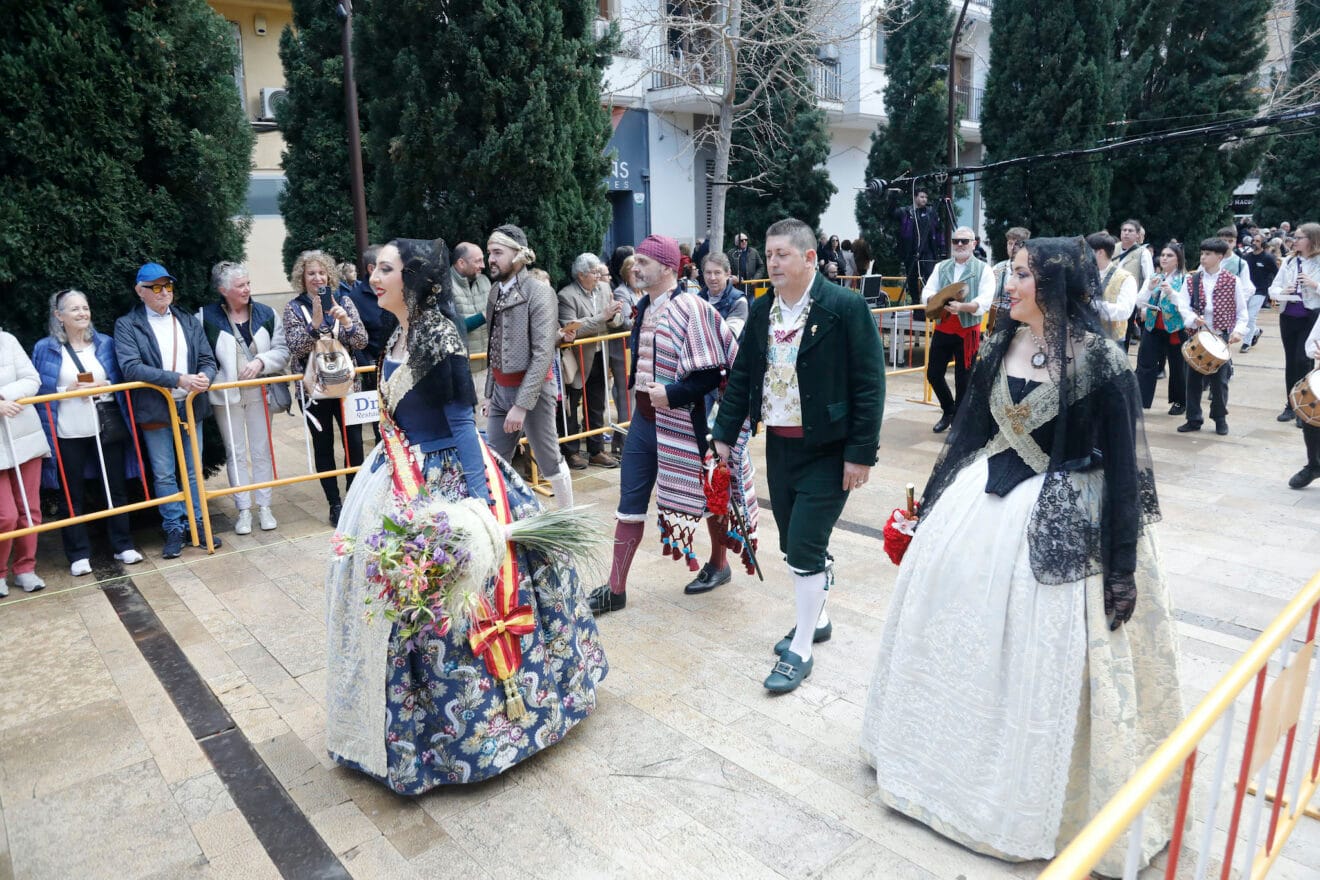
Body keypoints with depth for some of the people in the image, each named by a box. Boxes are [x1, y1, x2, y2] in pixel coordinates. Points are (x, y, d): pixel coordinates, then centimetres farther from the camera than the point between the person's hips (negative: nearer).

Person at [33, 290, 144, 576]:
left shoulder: (105, 343, 6)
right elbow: (38, 390, -1)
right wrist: (69, 390, -15)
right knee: (71, 495, 5)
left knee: (115, 487, 9)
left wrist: (103, 386, -9)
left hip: (107, 427, 2)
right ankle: (78, 554, 15)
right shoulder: (45, 348, -1)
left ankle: (123, 545, 20)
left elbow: (120, 381, 10)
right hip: (68, 433, -2)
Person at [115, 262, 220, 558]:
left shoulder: (189, 321, 9)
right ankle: (174, 530, 16)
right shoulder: (127, 325, -3)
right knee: (164, 475, 5)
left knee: (193, 471, 12)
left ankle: (198, 524, 23)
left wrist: (205, 377, -18)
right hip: (155, 410, -3)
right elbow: (130, 367, -16)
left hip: (191, 406, 3)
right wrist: (178, 379, -25)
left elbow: (208, 360, 6)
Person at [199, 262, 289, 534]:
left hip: (259, 392, 1)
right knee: (235, 453, 7)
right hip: (225, 395, -1)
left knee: (262, 450, 8)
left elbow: (282, 351, -2)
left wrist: (260, 361, -17)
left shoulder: (266, 314, 0)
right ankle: (244, 510, 16)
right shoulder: (206, 317, -6)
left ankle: (264, 507, 18)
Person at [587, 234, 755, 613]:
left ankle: (719, 564, 37)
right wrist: (639, 391, 13)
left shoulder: (690, 308, -17)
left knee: (705, 495, 13)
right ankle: (616, 588, 17)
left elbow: (714, 370, -20)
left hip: (683, 422, -7)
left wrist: (672, 393, -23)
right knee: (630, 504, 8)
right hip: (644, 419, 7)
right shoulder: (644, 307, 7)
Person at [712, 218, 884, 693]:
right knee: (793, 543, 16)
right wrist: (725, 432, 8)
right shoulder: (762, 309, 4)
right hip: (779, 444, 6)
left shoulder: (846, 308, -13)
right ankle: (815, 618, 38)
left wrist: (861, 453, -16)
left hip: (827, 449, -6)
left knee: (805, 546, -5)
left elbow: (869, 383, -14)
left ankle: (800, 650, 12)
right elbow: (742, 374, 10)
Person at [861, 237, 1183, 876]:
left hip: (1063, 521, -6)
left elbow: (1122, 464, -12)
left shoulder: (1101, 360, -13)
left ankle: (1049, 798, 28)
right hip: (985, 501, 6)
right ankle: (957, 748, 38)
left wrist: (1122, 565, -13)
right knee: (956, 619, 13)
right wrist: (931, 506, 11)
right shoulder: (1000, 347, 4)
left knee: (1053, 660, 3)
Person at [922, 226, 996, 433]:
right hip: (942, 329, 4)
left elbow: (984, 301, -14)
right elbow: (927, 292, 0)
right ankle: (948, 411, 30)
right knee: (933, 373, 7)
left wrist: (962, 307, -32)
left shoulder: (983, 270, -2)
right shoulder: (941, 267, 9)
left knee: (963, 379, 2)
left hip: (967, 331, -4)